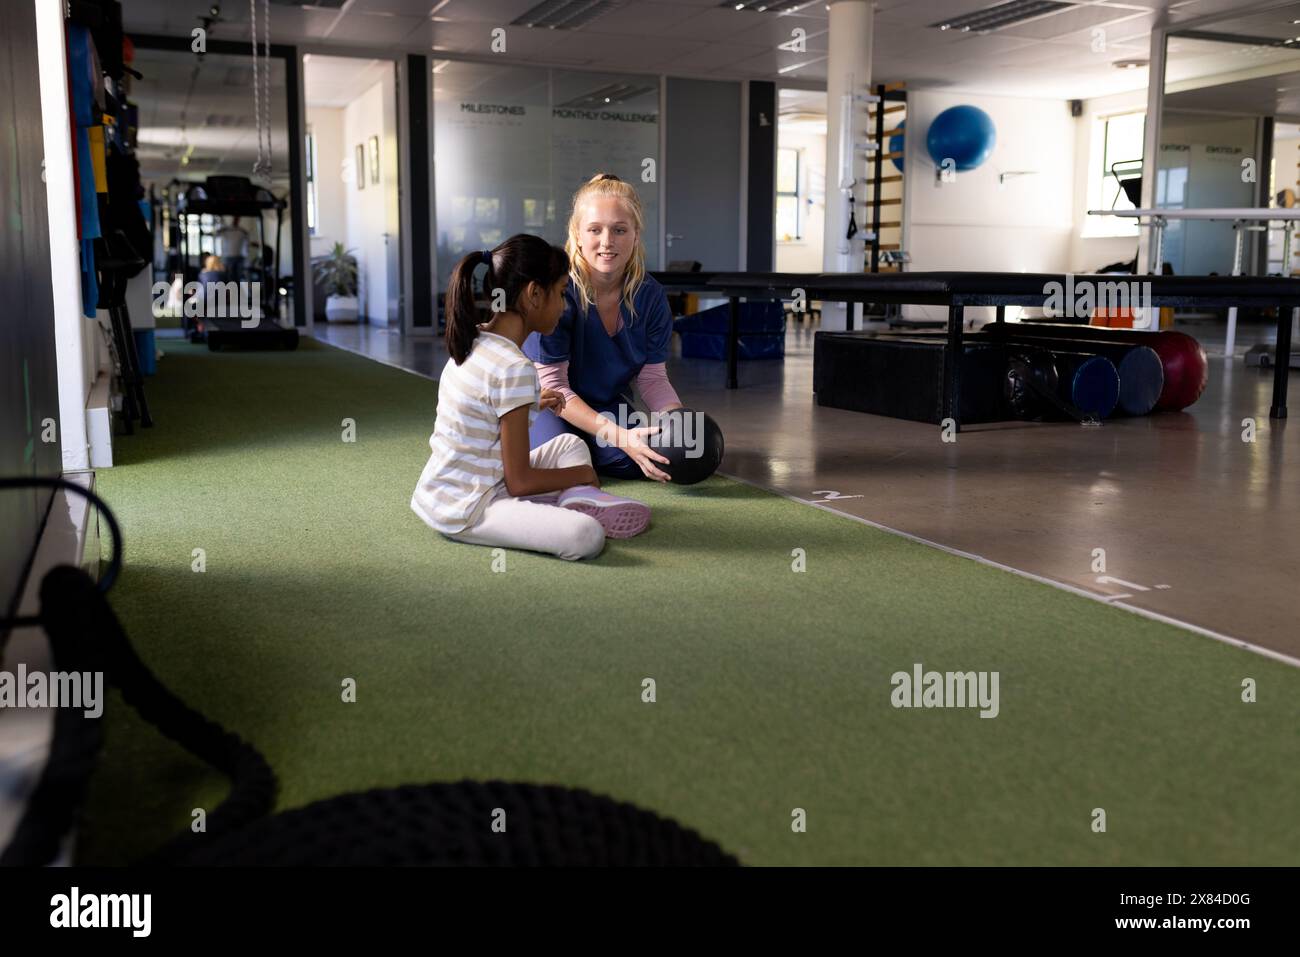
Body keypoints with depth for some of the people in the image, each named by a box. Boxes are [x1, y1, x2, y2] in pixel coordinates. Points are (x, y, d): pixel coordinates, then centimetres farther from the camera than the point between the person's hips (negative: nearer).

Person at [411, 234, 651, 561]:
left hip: (442, 493, 10)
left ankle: (578, 501, 0)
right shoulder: (515, 368, -21)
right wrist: (583, 474, -2)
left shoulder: (472, 340, 5)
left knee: (570, 444, 24)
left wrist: (529, 405, 23)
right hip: (464, 512, -10)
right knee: (587, 536, -32)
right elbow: (520, 482, -17)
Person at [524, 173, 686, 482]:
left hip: (606, 402, 4)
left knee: (633, 462, -22)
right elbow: (552, 386, -26)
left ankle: (583, 444, 13)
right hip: (546, 402, -4)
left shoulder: (649, 295, -13)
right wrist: (617, 435, -36)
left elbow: (652, 377, -6)